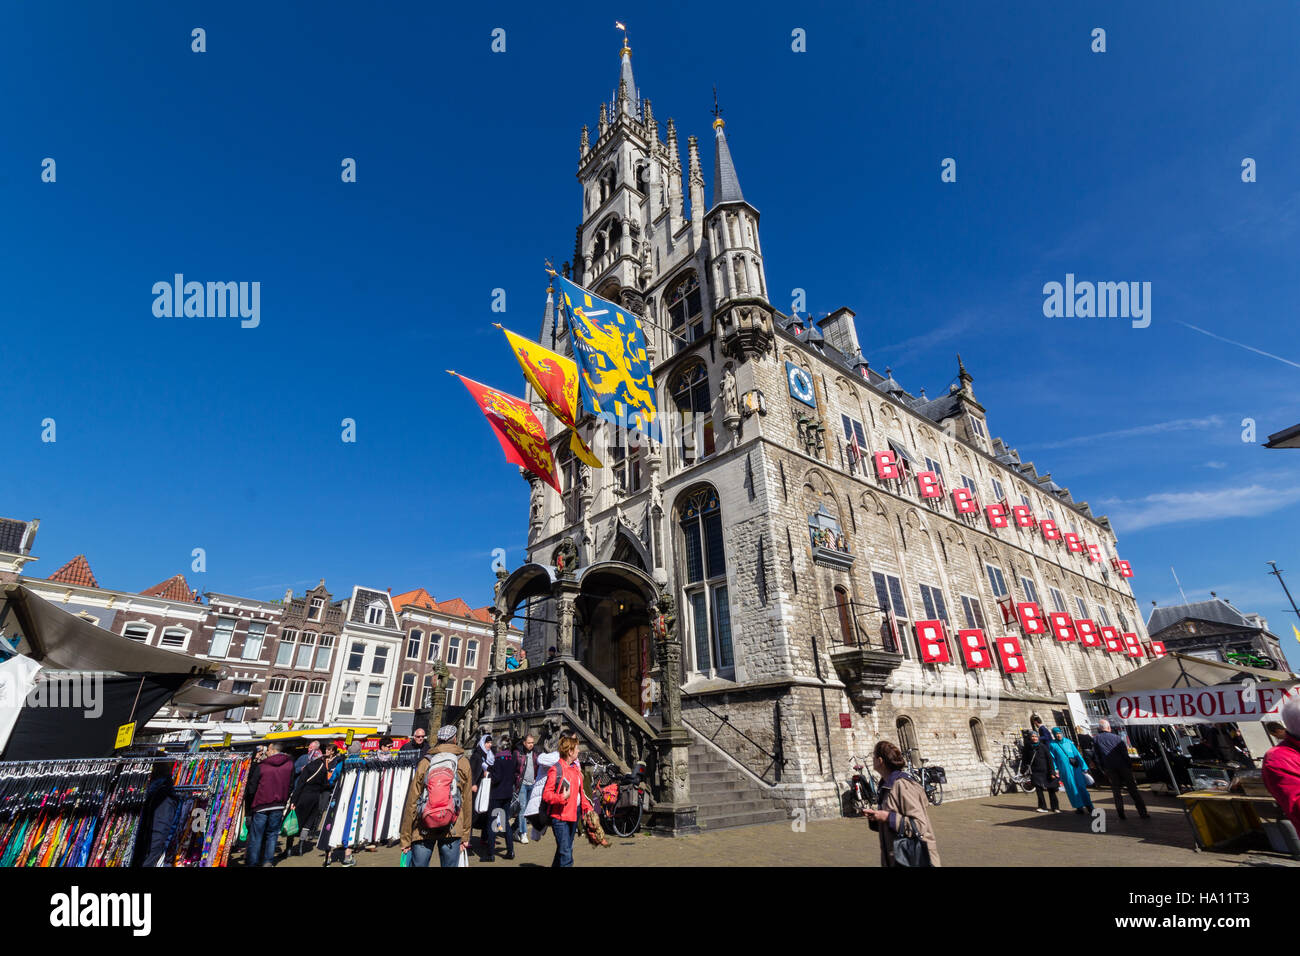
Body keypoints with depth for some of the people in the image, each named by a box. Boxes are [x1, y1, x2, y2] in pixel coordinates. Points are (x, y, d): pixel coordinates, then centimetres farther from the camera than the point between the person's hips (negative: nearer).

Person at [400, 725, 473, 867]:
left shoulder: (425, 762, 1)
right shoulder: (464, 762, 2)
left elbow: (411, 801, 0)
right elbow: (467, 801, 4)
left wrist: (405, 838, 8)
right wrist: (465, 835, 11)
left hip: (423, 828, 0)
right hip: (453, 828, 0)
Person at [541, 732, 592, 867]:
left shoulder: (575, 767, 10)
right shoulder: (556, 769, -16)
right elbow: (546, 795, -19)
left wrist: (587, 807, 9)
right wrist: (561, 798, -32)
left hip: (574, 814, 8)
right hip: (560, 816, -8)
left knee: (565, 850, 21)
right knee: (566, 856, -10)